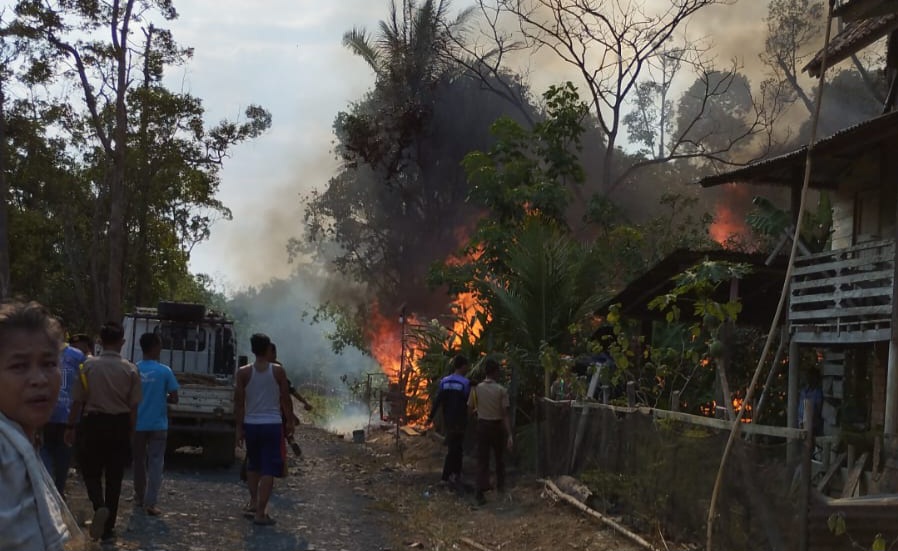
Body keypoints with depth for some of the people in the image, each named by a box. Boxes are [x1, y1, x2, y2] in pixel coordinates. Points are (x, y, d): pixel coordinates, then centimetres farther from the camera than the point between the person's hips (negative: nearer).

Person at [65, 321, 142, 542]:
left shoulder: (89, 365, -6)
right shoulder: (130, 369, -4)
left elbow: (77, 400, -4)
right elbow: (133, 406, -2)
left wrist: (70, 426, 7)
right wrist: (130, 432, 9)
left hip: (93, 423, -1)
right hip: (119, 425, 1)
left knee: (91, 471, 14)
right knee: (114, 477, 10)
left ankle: (99, 507, -16)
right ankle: (108, 529, 13)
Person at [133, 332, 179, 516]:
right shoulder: (164, 371, -10)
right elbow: (174, 398, -6)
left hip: (138, 424, 3)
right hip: (158, 425, -3)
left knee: (139, 461, 16)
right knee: (155, 463, 0)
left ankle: (139, 498, 27)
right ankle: (150, 503, -6)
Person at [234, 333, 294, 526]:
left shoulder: (243, 372, -4)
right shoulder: (278, 371, -5)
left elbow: (239, 402, -3)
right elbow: (285, 399, 0)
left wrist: (239, 428, 4)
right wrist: (290, 421, 13)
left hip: (251, 425, 2)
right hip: (272, 425, -2)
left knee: (253, 465, 23)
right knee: (269, 469, 0)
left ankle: (253, 502, 29)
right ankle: (261, 512, -4)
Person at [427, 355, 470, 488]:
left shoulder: (444, 381, 2)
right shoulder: (465, 383, -13)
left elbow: (437, 400, -1)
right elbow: (469, 402, -10)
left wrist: (431, 416, 4)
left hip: (448, 421, 6)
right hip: (459, 421, -6)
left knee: (457, 447, 18)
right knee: (453, 449, 1)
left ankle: (456, 475, 25)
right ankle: (445, 477, 0)